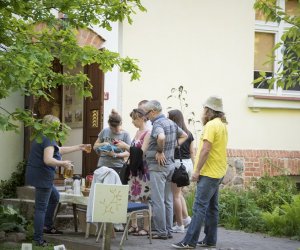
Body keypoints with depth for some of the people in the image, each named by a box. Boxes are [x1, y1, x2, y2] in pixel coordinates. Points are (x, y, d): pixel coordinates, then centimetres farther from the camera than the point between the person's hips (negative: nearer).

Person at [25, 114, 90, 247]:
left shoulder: (42, 137, 16)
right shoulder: (49, 139, -16)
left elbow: (60, 150, 27)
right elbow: (48, 160, -28)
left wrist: (79, 147, 31)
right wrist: (63, 163, -13)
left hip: (38, 175, 10)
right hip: (42, 176, -10)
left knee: (54, 196, 26)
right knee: (41, 207, -6)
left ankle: (47, 226, 30)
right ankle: (38, 239, -4)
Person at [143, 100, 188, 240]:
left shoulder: (158, 124, -16)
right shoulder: (171, 123, 11)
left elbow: (161, 137, -37)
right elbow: (184, 136, 24)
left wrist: (160, 151, -22)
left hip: (158, 165, -9)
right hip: (170, 164, 9)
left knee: (158, 200, -4)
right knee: (168, 200, 12)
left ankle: (161, 232, -3)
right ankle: (169, 230, 15)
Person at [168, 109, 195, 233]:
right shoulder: (188, 134, 10)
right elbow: (192, 152, 13)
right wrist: (192, 169, 18)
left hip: (177, 163, -7)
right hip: (188, 163, 7)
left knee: (176, 195, 3)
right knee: (179, 192, 24)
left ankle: (179, 225, 6)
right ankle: (186, 217, 16)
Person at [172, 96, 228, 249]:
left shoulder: (211, 125, -14)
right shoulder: (222, 125, 16)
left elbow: (206, 149, -20)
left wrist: (197, 170, -17)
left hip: (209, 173, -10)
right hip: (218, 172, 10)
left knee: (199, 207, -12)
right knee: (212, 207, 12)